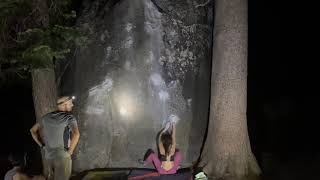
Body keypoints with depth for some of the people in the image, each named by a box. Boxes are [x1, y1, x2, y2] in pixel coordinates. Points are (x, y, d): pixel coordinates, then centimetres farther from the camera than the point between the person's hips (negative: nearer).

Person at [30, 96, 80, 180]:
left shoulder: (46, 117, 6)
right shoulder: (69, 118, -14)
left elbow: (33, 130, 16)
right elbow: (76, 134, -31)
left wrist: (42, 146, 15)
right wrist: (70, 151, -18)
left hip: (48, 156, 6)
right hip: (62, 156, -6)